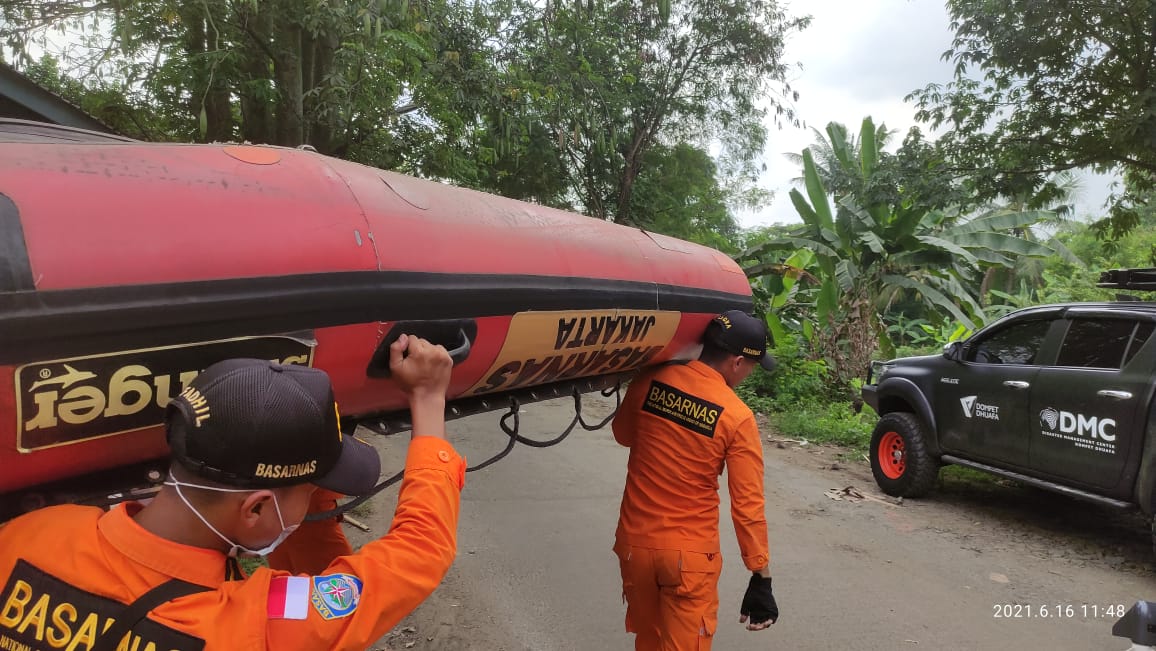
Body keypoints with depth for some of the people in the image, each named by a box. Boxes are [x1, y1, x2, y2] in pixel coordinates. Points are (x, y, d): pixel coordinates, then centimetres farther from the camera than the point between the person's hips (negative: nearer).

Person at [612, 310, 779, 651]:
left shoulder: (650, 380, -7)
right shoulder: (737, 418, -16)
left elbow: (624, 435, 13)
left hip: (634, 542, 4)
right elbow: (748, 507, -13)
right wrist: (761, 577, -5)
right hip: (689, 554, -4)